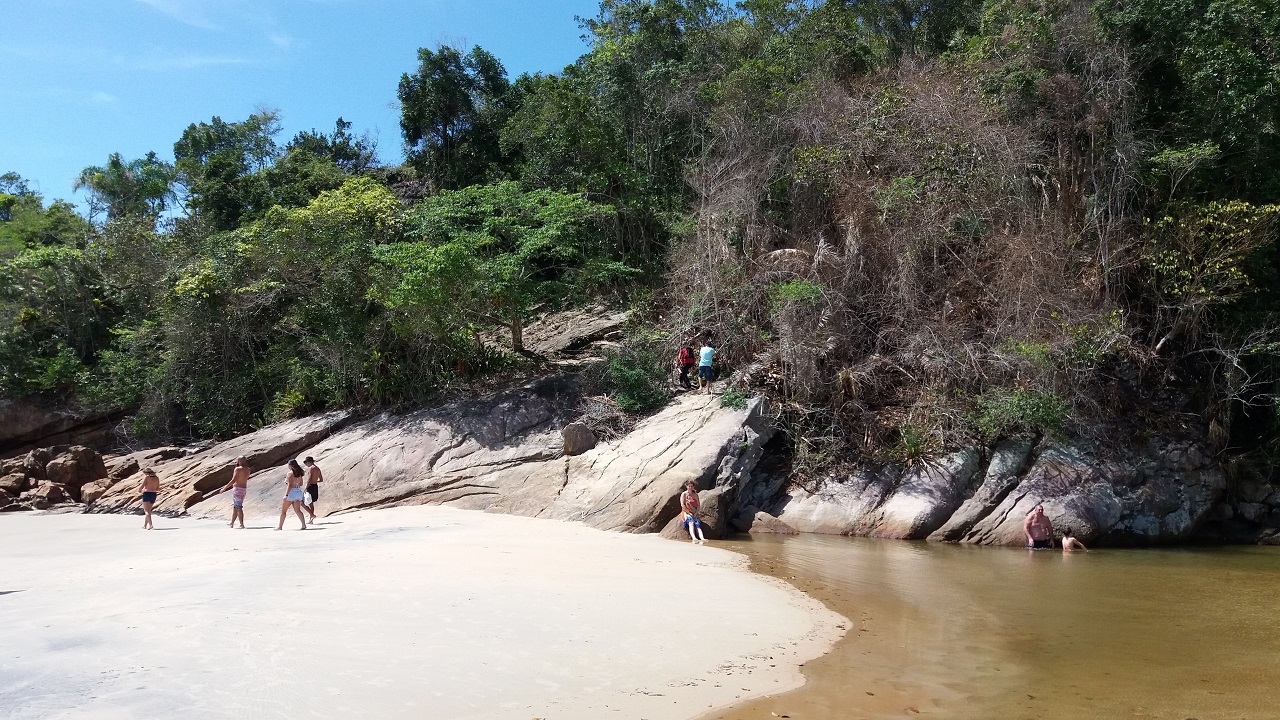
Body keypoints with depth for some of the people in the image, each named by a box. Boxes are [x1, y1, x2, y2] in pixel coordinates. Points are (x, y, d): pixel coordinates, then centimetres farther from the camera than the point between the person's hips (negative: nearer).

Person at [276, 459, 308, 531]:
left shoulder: (290, 473, -12)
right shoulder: (299, 473, 9)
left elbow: (290, 485, -19)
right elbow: (301, 484, 17)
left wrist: (286, 495, -19)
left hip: (291, 492, -7)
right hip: (299, 492, 7)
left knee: (283, 510, 8)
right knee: (298, 510, 4)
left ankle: (280, 526, 15)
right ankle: (304, 525, -10)